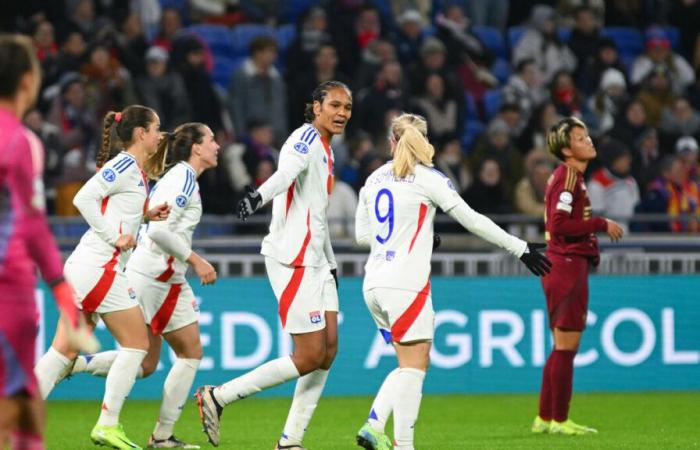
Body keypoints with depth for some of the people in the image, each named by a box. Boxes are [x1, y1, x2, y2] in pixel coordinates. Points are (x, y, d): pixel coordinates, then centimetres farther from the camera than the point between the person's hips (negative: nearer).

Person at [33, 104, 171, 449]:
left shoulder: (135, 169, 18)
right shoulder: (125, 165, -10)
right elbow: (84, 198, -18)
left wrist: (146, 214, 11)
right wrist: (114, 238, -17)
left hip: (83, 267, 9)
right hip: (99, 266, -9)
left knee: (64, 351, 5)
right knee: (136, 344, -2)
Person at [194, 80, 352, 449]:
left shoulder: (324, 148, 18)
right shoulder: (307, 138, -11)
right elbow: (287, 172, -33)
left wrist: (330, 262, 29)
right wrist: (259, 195, -53)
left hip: (314, 261, 10)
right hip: (293, 261, -10)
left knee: (328, 351, 4)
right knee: (309, 357, -9)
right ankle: (217, 397, -1)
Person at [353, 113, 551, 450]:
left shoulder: (375, 179, 12)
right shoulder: (428, 178, -4)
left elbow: (361, 234, 19)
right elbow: (471, 220, -4)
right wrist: (519, 248, 2)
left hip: (374, 284, 6)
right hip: (406, 284, -6)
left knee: (411, 365, 14)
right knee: (414, 365, -5)